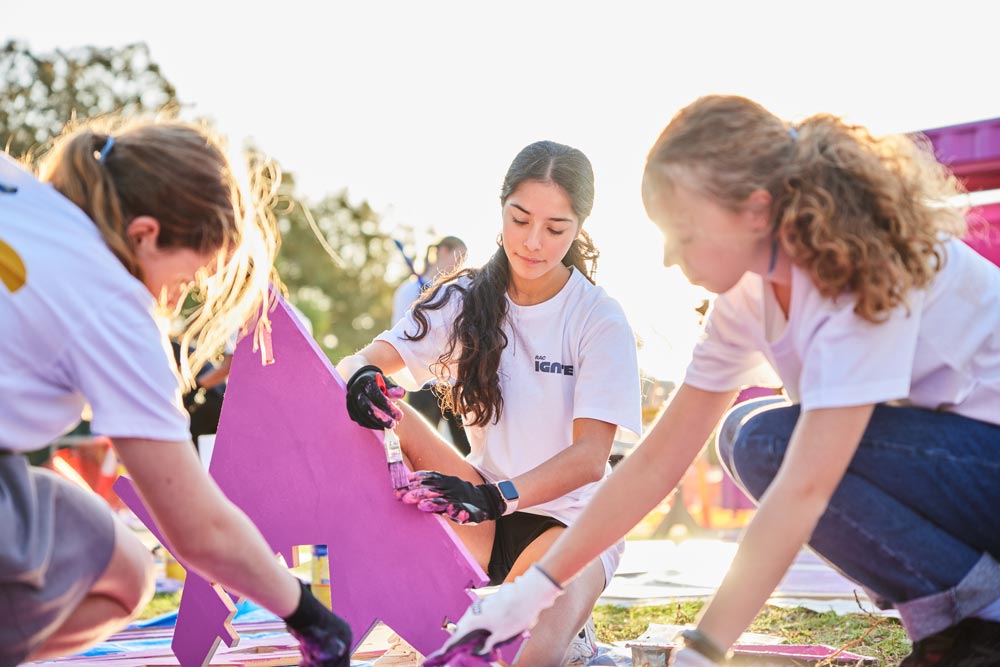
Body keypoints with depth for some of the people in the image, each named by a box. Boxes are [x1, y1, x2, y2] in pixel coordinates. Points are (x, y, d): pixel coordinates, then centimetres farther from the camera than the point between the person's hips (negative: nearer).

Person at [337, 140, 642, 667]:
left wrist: (497, 498, -37)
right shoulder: (468, 299, -1)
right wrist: (361, 378, -36)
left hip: (570, 517, -4)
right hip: (485, 519, 4)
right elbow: (365, 361, -9)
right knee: (384, 416, -20)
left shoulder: (601, 320, -11)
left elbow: (591, 459, -19)